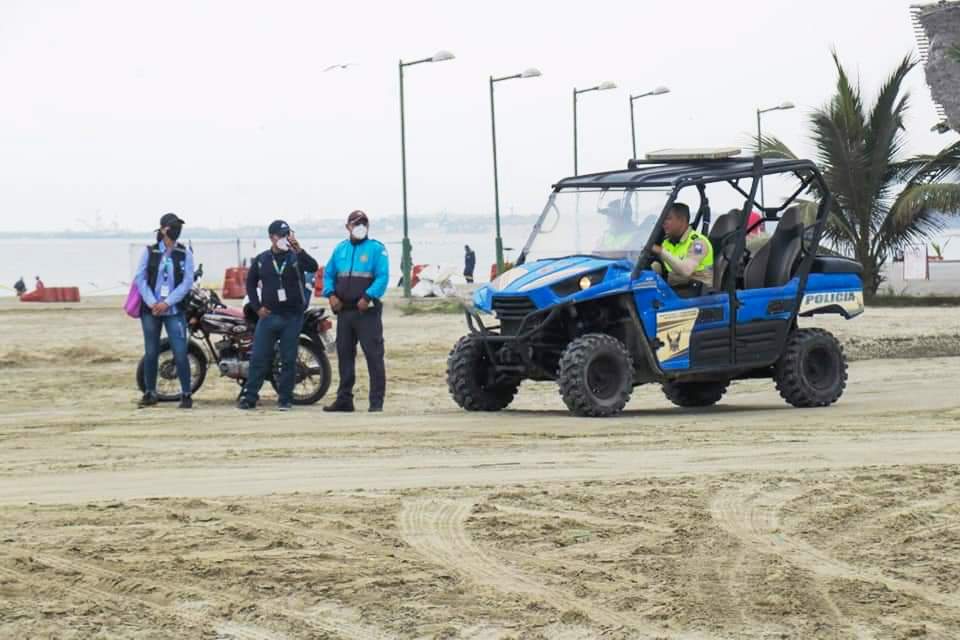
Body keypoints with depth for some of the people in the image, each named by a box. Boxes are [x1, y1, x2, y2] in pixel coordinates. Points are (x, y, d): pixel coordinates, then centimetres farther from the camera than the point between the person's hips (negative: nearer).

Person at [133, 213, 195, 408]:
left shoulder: (185, 255, 3)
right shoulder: (149, 252, 4)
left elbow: (187, 282, -4)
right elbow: (140, 278, 0)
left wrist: (167, 303, -13)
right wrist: (151, 303, -12)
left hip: (174, 310, -1)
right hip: (150, 310, 1)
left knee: (180, 353, -9)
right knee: (151, 352, 6)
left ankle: (186, 394, -1)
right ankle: (149, 393, 18)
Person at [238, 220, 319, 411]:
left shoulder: (296, 257, 0)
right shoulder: (261, 260, 8)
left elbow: (313, 267, -20)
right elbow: (250, 283, 16)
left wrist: (299, 250, -33)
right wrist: (257, 307, 4)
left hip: (292, 317, -1)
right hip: (268, 316, 2)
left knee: (288, 360, 2)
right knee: (258, 358, 0)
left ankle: (285, 399, 8)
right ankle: (249, 397, 5)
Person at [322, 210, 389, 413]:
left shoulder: (376, 249, -2)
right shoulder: (340, 249, 14)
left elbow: (383, 277, -10)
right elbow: (328, 274, 16)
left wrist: (368, 297, -20)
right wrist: (330, 294, -1)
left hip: (367, 310, -6)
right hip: (344, 310, 6)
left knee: (374, 355, -7)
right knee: (344, 355, 10)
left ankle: (377, 401, -7)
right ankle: (344, 399, 17)